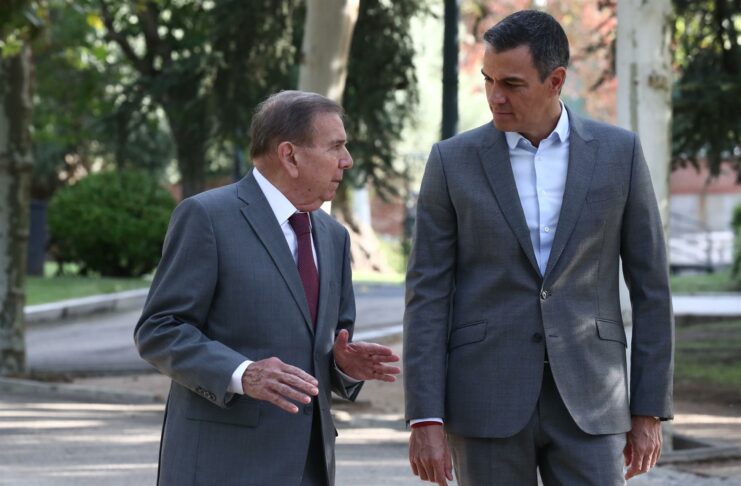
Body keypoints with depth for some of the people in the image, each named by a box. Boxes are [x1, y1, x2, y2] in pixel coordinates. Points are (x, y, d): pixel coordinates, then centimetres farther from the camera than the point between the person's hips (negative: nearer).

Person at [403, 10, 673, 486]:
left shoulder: (619, 152, 3)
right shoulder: (453, 161, 1)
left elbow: (650, 286, 5)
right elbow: (428, 295, -1)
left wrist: (650, 412, 1)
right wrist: (425, 421, -8)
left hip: (586, 399, 1)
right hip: (487, 397, 0)